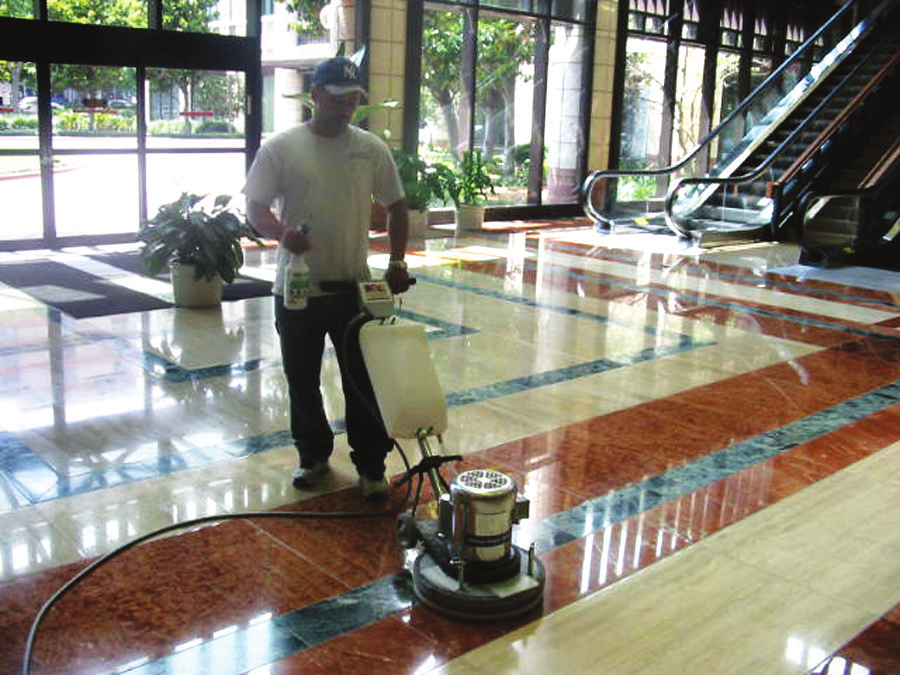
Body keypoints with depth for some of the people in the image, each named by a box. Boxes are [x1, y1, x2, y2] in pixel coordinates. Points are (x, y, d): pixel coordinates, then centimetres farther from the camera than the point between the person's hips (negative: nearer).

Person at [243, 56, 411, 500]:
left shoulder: (372, 148, 2)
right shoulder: (280, 148, -4)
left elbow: (396, 206, 10)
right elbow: (255, 207, -4)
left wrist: (397, 262, 1)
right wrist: (281, 231, -25)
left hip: (354, 288, 1)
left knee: (363, 381, 5)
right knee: (302, 380, 12)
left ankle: (370, 464, 18)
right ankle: (313, 455, 31)